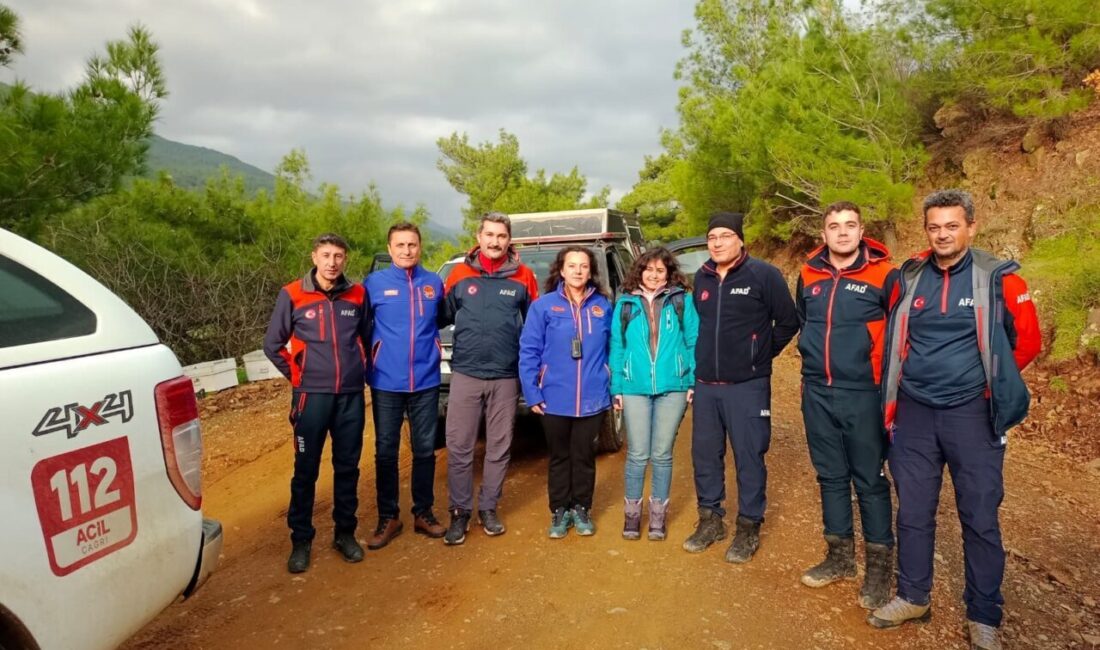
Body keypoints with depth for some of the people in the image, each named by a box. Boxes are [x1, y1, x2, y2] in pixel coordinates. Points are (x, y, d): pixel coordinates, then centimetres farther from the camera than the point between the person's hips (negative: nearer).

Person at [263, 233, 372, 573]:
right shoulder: (292, 295, -4)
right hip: (312, 395, -2)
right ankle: (301, 540, 19)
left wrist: (361, 370, 9)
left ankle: (345, 533, 25)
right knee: (306, 471, 5)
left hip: (352, 395, 2)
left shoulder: (357, 294, 2)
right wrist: (297, 375, 3)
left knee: (348, 467, 11)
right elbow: (272, 344, 4)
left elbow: (368, 337, 15)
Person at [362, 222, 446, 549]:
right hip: (386, 382, -1)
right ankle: (388, 518, 21)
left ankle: (423, 513, 25)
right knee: (386, 451, 8)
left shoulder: (434, 283, 3)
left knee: (425, 450, 10)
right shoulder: (374, 283, -2)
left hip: (426, 381, 2)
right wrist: (368, 362, 1)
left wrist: (434, 350, 6)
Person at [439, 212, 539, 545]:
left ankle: (488, 508, 25)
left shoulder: (523, 277, 2)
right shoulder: (460, 274, 2)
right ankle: (459, 512, 15)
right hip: (465, 374, 0)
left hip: (506, 377, 1)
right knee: (459, 447, 2)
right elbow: (443, 316, 11)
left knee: (499, 447, 10)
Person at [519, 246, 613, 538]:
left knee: (584, 456, 13)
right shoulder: (544, 305, -5)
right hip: (555, 399, -1)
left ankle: (581, 509, 30)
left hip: (593, 399, 2)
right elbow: (528, 351, -6)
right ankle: (560, 511, 28)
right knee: (559, 457, 13)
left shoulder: (603, 306, 4)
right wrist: (532, 393, -10)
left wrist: (613, 387, 4)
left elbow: (612, 350, 9)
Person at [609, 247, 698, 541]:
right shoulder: (625, 304, 7)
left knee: (662, 454, 8)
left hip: (672, 388, 0)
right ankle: (632, 512, 20)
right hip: (635, 389, 0)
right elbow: (616, 347, 6)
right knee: (637, 455, 4)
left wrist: (694, 382, -5)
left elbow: (694, 343, 2)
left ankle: (658, 513, 23)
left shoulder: (682, 301, 5)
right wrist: (616, 388, 1)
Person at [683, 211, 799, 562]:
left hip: (747, 386, -5)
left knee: (749, 457, 3)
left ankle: (749, 527, 19)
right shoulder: (701, 277, 8)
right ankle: (710, 519, 28)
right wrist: (705, 359, 13)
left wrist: (762, 354, 2)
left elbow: (788, 322, -3)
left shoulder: (763, 274, -8)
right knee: (705, 454, 12)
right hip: (705, 385, 5)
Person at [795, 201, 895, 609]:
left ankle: (879, 566, 17)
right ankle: (840, 556, 27)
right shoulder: (809, 275, 6)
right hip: (817, 393, 5)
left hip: (863, 394, -4)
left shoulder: (883, 274, -7)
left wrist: (880, 371, -1)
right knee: (831, 476, 13)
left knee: (870, 480, 3)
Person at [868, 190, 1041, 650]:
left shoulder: (998, 279, -6)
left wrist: (990, 381, 7)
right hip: (914, 413, 3)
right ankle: (913, 597, 28)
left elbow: (1027, 340, 3)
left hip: (971, 414, -3)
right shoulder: (909, 278, 3)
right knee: (913, 511, 12)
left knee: (980, 517, 6)